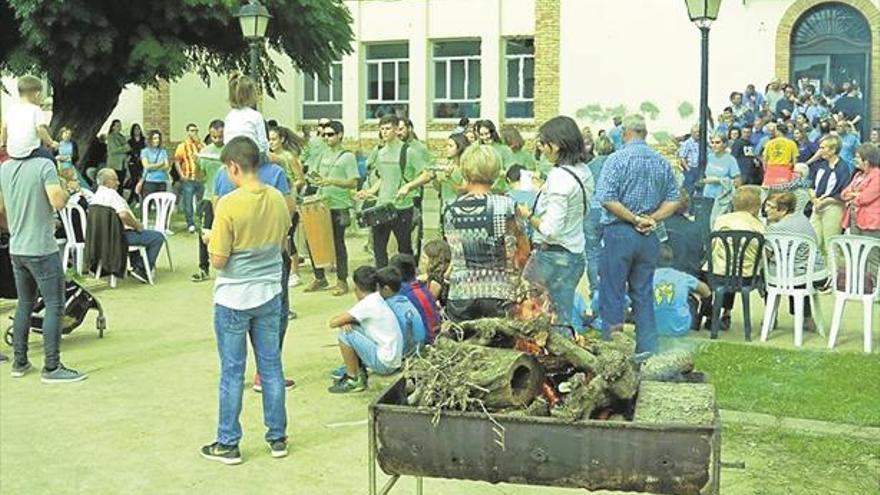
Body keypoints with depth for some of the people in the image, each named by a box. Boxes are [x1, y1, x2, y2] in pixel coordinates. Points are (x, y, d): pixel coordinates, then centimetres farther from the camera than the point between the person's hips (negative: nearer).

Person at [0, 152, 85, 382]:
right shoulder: (44, 165, -14)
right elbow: (57, 202, -24)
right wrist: (66, 192, -3)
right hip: (42, 250, -7)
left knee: (24, 305, 18)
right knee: (54, 306, -1)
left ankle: (19, 362, 23)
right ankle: (51, 367, -1)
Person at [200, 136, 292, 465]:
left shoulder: (229, 205, -18)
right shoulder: (278, 200, -1)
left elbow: (218, 261, -16)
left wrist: (212, 242, 3)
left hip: (233, 299, -5)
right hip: (269, 294, 5)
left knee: (232, 373, 6)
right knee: (271, 367, 13)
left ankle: (228, 444, 16)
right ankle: (277, 438, 22)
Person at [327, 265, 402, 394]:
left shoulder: (368, 304, -17)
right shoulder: (377, 298, 8)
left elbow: (333, 323, -16)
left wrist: (343, 320, 5)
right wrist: (346, 320, -7)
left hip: (385, 364, -9)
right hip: (394, 359, 9)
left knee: (344, 334, -13)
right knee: (349, 327, 14)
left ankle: (354, 381, 0)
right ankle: (357, 368, 20)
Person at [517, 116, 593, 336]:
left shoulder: (559, 176, -19)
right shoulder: (584, 172, 8)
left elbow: (550, 229, -22)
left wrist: (527, 215, -6)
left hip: (552, 255, -9)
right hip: (576, 254, 9)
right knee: (561, 321, 14)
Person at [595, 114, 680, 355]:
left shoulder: (617, 159, -8)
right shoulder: (662, 163, 8)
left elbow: (606, 198, -17)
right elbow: (673, 201, 7)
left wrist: (634, 219, -12)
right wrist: (652, 219, -2)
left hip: (619, 233, -5)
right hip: (649, 237, 5)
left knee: (612, 293, 2)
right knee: (644, 294, 13)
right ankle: (647, 349, 15)